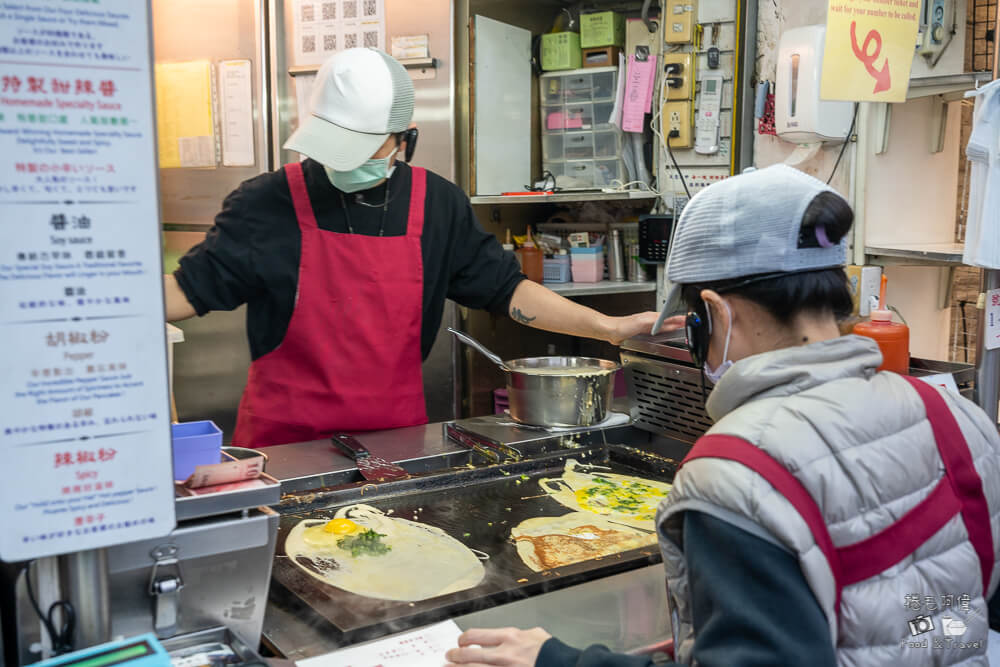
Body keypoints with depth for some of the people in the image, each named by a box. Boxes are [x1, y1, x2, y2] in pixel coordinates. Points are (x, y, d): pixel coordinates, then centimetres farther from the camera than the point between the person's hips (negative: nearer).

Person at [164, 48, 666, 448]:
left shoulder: (438, 207, -1)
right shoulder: (268, 203, -9)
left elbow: (503, 288, 5)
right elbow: (190, 289, -5)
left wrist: (610, 328, -1)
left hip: (398, 437, 3)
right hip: (284, 441, -2)